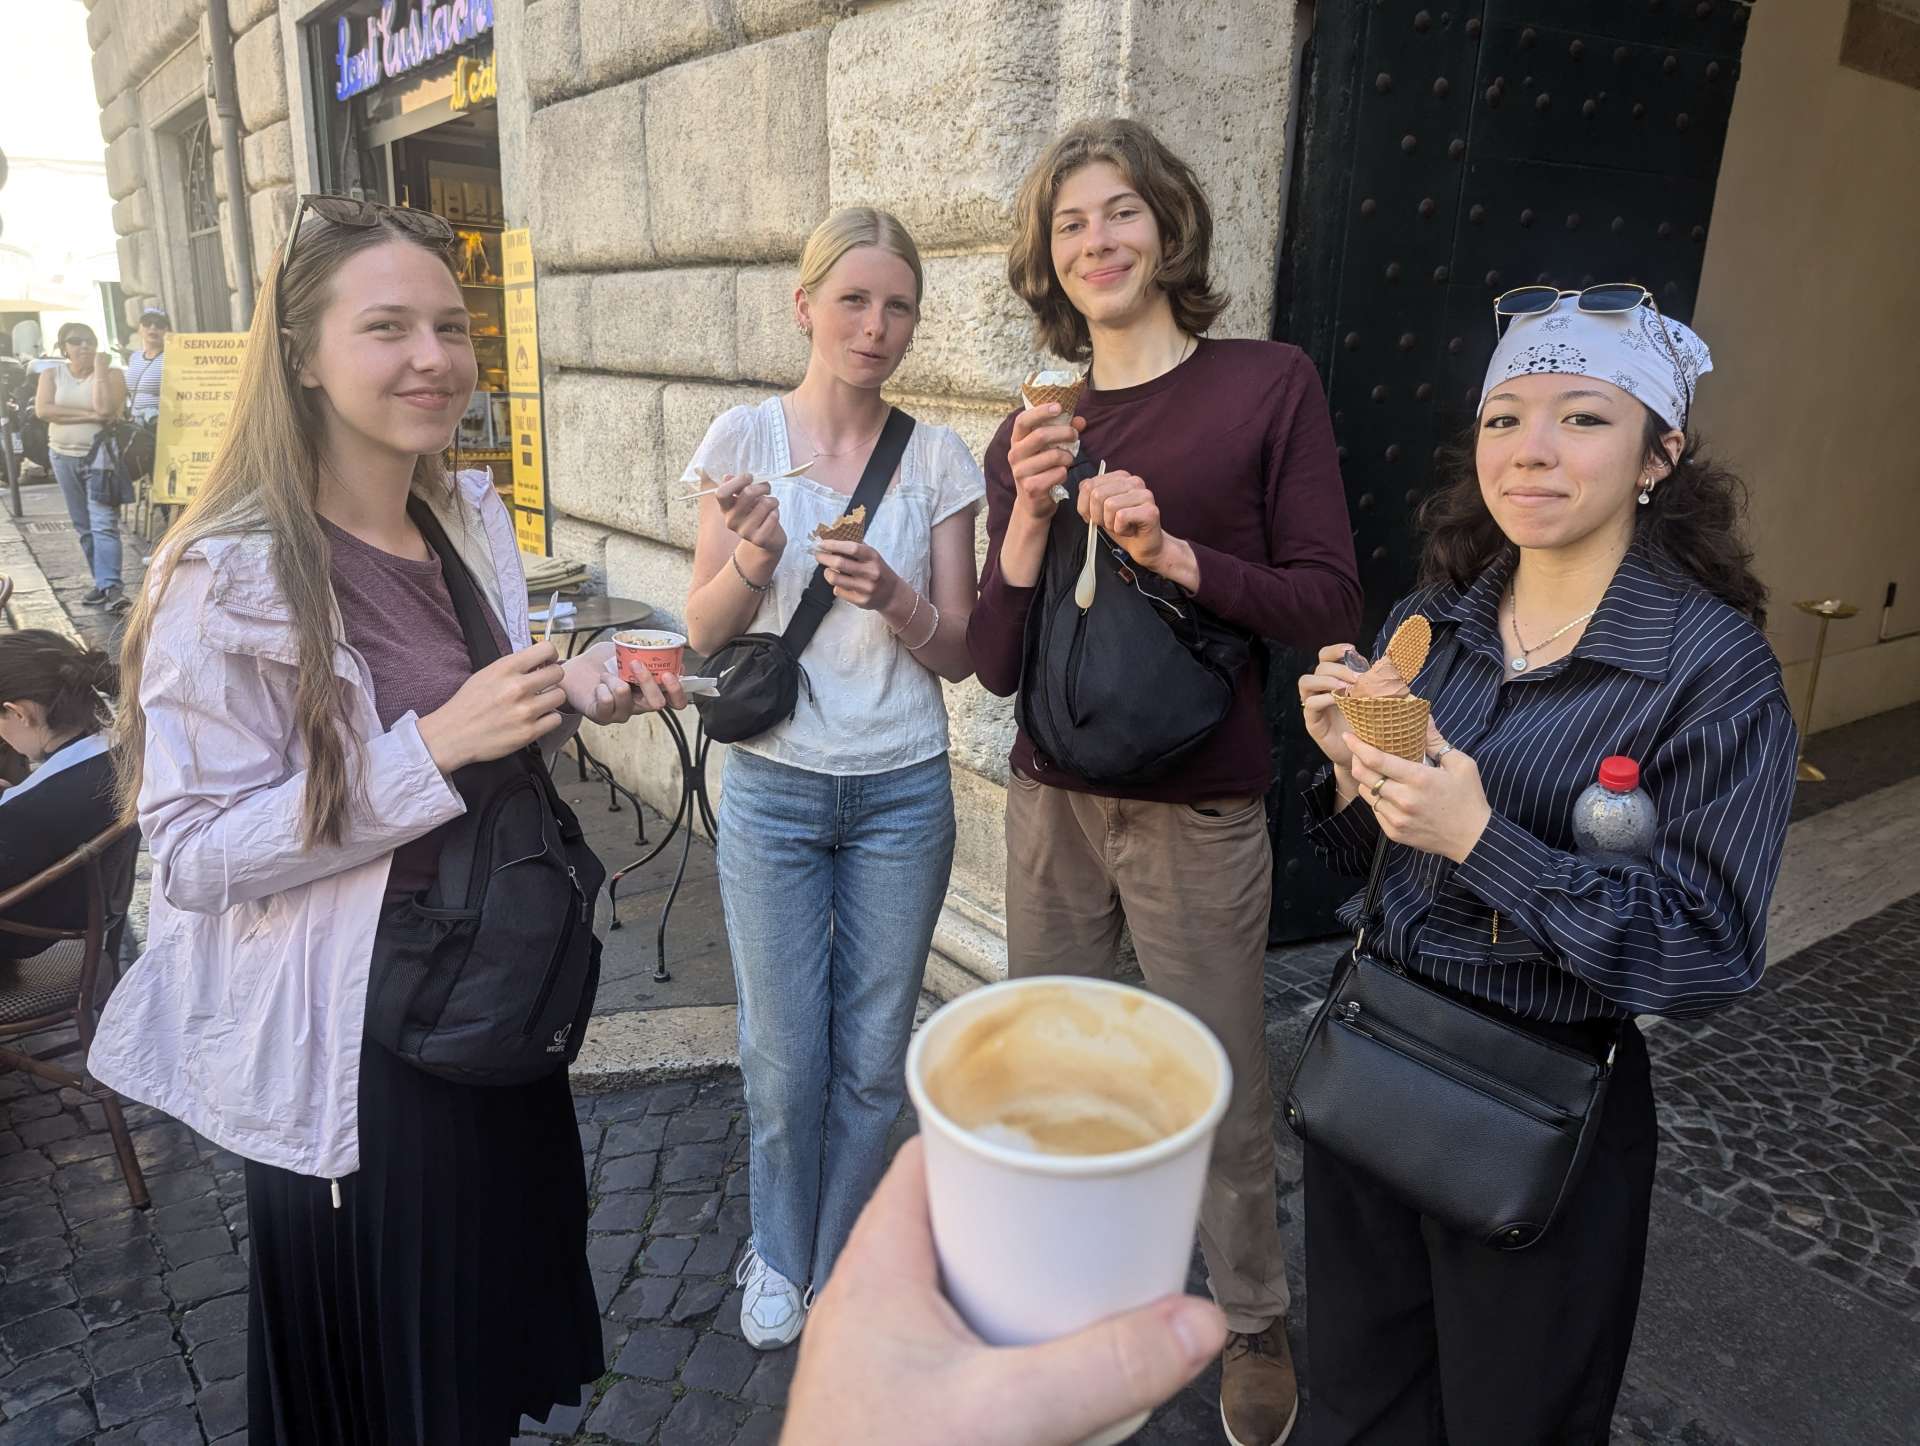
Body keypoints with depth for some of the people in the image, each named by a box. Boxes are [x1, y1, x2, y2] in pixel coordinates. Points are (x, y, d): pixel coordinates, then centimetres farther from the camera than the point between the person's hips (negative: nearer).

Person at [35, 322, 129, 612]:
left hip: (102, 455, -4)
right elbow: (43, 409, -9)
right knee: (84, 527, 8)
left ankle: (111, 588, -20)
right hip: (65, 457, 4)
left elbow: (105, 409, -17)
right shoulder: (52, 374, 6)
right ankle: (102, 583, 15)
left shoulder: (112, 373, -1)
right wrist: (89, 416, -16)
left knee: (104, 524, -14)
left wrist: (99, 370, -12)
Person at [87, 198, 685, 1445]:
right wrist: (437, 747, -29)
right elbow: (194, 853, -21)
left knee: (505, 1310, 26)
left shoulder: (474, 520, 1)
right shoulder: (230, 578, -20)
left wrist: (573, 695, -7)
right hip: (351, 1044, -6)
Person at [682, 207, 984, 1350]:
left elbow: (959, 653, 0)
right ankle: (781, 1255, 37)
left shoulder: (938, 458, 0)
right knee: (785, 1052, 9)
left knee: (874, 1053, 11)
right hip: (775, 788, -1)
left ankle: (841, 1266, 36)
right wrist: (754, 557, -21)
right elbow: (704, 633, -1)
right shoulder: (745, 439, -3)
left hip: (904, 792, 1)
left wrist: (895, 599, -20)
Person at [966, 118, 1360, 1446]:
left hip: (1198, 814, -3)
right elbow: (996, 665, 1)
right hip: (1053, 803, 4)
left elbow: (1330, 600, -6)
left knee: (1221, 1088, 10)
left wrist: (1175, 555, -19)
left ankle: (1255, 1320, 36)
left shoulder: (1271, 385, -4)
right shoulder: (1032, 436, 5)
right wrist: (1030, 518, -13)